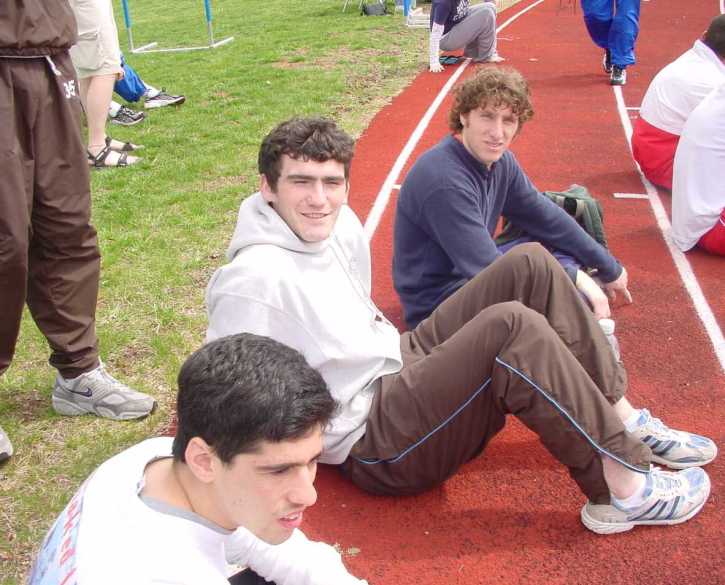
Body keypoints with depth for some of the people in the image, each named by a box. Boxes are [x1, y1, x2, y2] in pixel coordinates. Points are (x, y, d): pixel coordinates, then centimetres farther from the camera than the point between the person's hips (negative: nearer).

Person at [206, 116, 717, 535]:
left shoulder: (341, 226, 5)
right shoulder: (253, 279, -22)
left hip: (402, 362, 9)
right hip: (374, 442, -9)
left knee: (530, 265, -2)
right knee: (513, 326, -29)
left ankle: (625, 422, 1)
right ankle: (625, 488, -15)